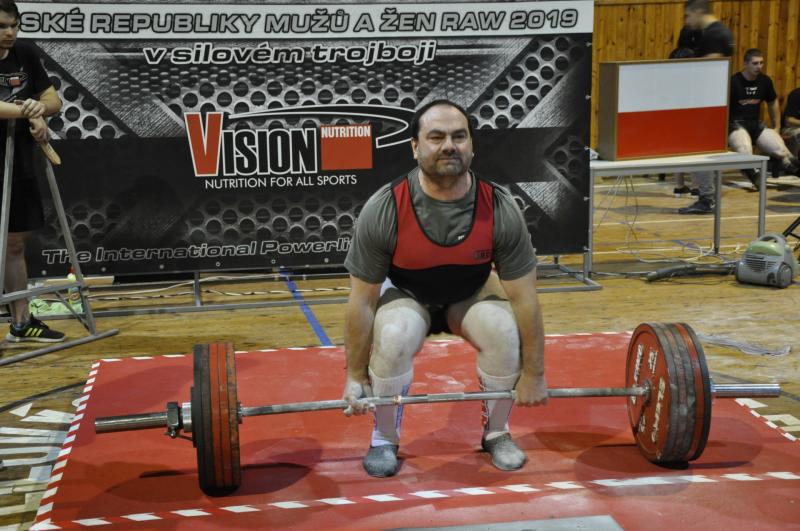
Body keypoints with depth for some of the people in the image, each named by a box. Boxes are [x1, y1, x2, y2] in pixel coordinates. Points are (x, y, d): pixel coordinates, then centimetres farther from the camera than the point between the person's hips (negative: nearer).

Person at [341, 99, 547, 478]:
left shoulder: (500, 209, -27)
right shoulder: (383, 210, -30)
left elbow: (525, 299, -18)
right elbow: (363, 301, -20)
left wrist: (534, 374, -14)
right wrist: (356, 376, -16)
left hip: (471, 294, 1)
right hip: (407, 294, -1)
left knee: (506, 333, -30)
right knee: (394, 338, -34)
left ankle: (495, 433, -2)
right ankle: (385, 439, -7)